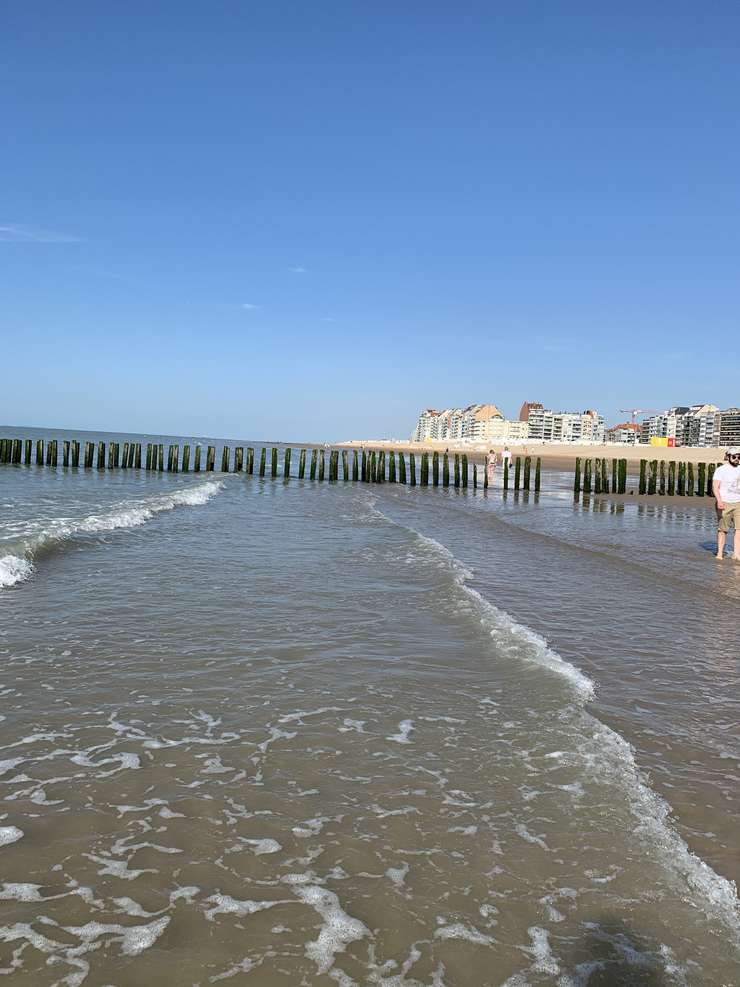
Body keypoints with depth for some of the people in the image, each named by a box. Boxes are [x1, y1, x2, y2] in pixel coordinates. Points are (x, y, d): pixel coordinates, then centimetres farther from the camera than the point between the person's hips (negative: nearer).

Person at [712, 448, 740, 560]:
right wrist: (719, 500, -27)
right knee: (722, 529, 3)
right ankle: (720, 553, 13)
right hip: (724, 504, -4)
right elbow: (715, 487, -13)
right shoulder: (721, 470, -4)